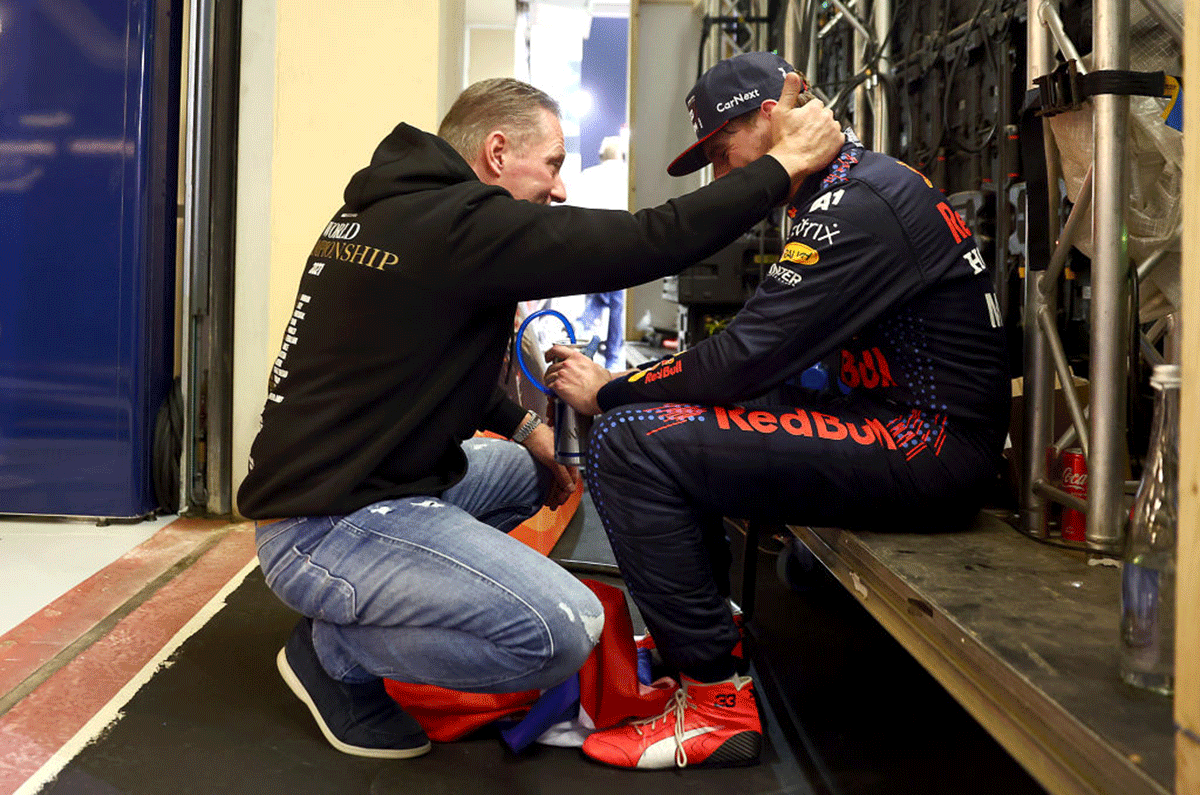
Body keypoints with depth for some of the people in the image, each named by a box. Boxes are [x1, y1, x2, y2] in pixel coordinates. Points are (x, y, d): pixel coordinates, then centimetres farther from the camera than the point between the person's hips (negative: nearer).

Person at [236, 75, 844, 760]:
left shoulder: (383, 210, 12)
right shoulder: (458, 225, -20)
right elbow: (650, 241, -21)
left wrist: (524, 426, 15)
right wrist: (785, 164, -10)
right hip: (324, 531, -10)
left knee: (525, 469, 27)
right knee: (565, 629, -22)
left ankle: (350, 618, 17)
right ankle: (338, 651, 0)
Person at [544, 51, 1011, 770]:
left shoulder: (858, 203, -16)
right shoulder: (862, 186, 17)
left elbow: (747, 359, -20)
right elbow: (771, 352, 18)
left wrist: (611, 391, -6)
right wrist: (638, 378, 10)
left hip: (934, 448, -11)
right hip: (896, 421, 11)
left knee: (627, 441, -20)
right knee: (674, 412, 19)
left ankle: (718, 702, -10)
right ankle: (693, 630, 23)